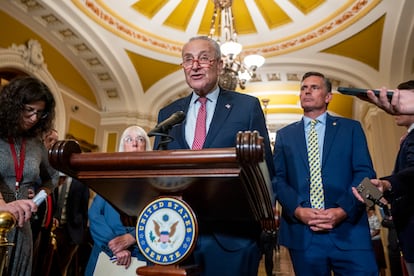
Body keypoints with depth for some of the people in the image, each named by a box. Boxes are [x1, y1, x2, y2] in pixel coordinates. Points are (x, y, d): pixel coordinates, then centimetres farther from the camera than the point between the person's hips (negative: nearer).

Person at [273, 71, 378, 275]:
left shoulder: (351, 128, 9)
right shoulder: (285, 135, 12)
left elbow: (365, 173, 1)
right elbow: (278, 179, 5)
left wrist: (343, 210, -13)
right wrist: (298, 210, -11)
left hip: (348, 230, 0)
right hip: (302, 234, 1)